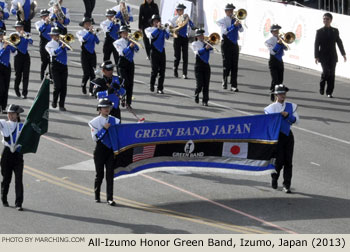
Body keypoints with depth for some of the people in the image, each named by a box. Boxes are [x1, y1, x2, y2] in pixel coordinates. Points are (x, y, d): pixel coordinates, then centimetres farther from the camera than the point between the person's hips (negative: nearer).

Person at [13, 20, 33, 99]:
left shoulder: (26, 34, 8)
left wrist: (27, 37, -25)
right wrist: (20, 35, -21)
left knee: (26, 75, -4)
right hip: (18, 56, -2)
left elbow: (31, 42, -9)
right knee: (18, 74, 2)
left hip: (26, 56, 2)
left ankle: (24, 93, -4)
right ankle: (17, 89, 25)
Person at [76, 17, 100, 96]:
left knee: (93, 73, -3)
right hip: (85, 54, -3)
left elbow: (97, 42, -6)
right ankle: (83, 85, 19)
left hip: (92, 54, 3)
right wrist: (89, 32, -25)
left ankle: (91, 90, 4)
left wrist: (94, 34, -22)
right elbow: (82, 39, -21)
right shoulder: (80, 32, 0)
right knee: (86, 73, -9)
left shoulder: (93, 32, 8)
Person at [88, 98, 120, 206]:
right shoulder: (95, 121, -1)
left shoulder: (114, 121, 6)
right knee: (99, 174, 5)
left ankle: (110, 198, -5)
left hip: (111, 150, 2)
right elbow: (95, 137, -8)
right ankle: (97, 196, 22)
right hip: (100, 149, -2)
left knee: (110, 174, -4)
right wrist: (104, 129, -15)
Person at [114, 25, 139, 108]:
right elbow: (123, 52, -12)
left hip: (130, 63, 5)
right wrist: (130, 47, -22)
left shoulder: (130, 41, 15)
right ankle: (122, 99, -2)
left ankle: (128, 102, 3)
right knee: (125, 81, -17)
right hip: (123, 63, -5)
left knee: (130, 83, 0)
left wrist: (134, 43, -8)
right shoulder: (118, 42, 2)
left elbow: (137, 50, 5)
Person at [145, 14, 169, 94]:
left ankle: (160, 88, 3)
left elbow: (167, 37, -4)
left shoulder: (163, 29, 13)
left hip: (162, 51, 3)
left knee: (162, 71, -1)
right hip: (154, 51, -3)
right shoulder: (149, 29, 6)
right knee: (155, 70, -6)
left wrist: (164, 29, -20)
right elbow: (151, 36, -15)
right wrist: (158, 28, -18)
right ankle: (152, 85, 15)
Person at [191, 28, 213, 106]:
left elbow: (211, 51, 3)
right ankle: (196, 94, 21)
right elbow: (198, 52, -15)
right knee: (200, 84, -9)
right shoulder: (195, 44, 2)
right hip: (199, 66, -4)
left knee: (206, 84, -2)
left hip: (206, 65, 4)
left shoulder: (206, 43, 14)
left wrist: (209, 46, -10)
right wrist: (205, 48, -26)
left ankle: (205, 101, 2)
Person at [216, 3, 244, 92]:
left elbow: (241, 30, 5)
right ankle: (224, 83, 15)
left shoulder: (235, 20, 13)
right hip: (227, 44, -4)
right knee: (227, 65, -2)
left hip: (234, 44, 5)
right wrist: (234, 25, -25)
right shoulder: (223, 21, -3)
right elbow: (225, 31, -18)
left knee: (234, 66, 1)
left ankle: (234, 86, 1)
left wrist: (239, 24, -13)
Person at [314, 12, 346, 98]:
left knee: (332, 73, -2)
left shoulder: (335, 31, 9)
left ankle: (329, 92, 5)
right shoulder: (319, 31, 2)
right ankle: (322, 87, 10)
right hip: (323, 56, -2)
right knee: (326, 71, -15)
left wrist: (343, 54, 9)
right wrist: (316, 56, -7)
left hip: (332, 56, 2)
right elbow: (316, 44, 0)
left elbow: (339, 42, 13)